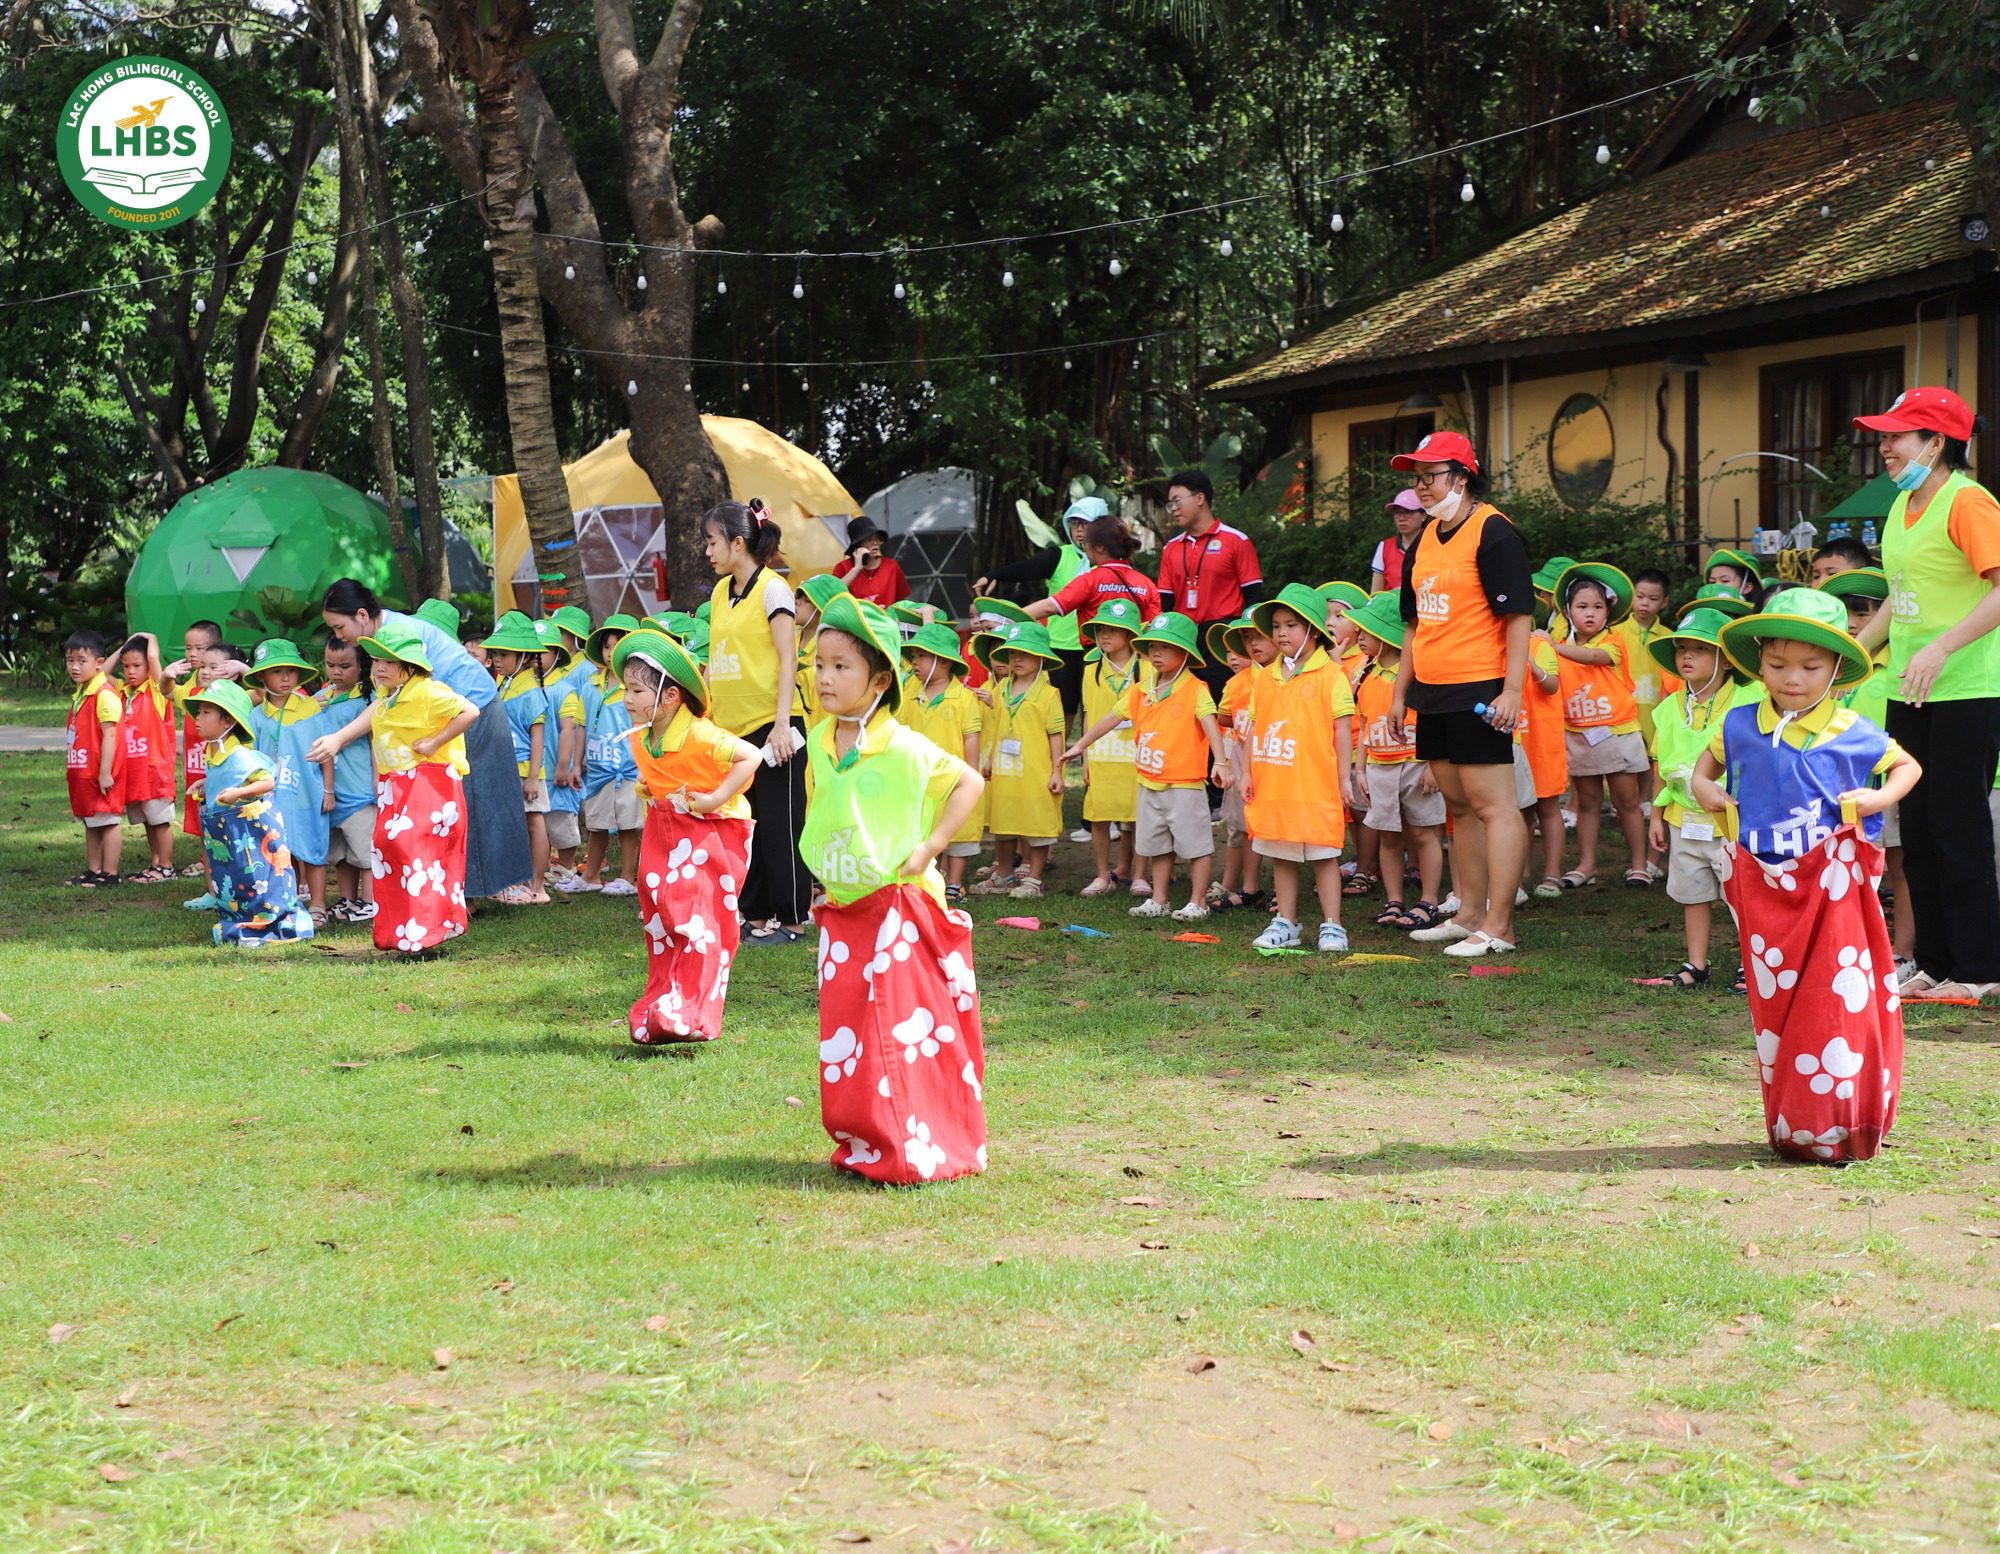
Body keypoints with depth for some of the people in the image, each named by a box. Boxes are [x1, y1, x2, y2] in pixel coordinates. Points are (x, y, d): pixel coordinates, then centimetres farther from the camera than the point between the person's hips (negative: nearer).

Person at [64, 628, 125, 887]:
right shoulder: (79, 695, 14)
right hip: (83, 773, 10)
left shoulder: (105, 695, -16)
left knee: (108, 821, -3)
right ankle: (93, 871, 23)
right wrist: (69, 760, 19)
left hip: (101, 775, -10)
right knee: (91, 824, 15)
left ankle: (110, 874, 1)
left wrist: (105, 772, -22)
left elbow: (109, 735, -20)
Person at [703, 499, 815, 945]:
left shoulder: (772, 589, -9)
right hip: (732, 727, 8)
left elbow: (788, 660, -13)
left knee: (779, 825, -1)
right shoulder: (721, 593, 13)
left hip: (769, 726, -8)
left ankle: (792, 919, 5)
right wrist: (706, 714, 15)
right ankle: (755, 915, 18)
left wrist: (782, 722, -20)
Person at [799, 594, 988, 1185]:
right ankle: (864, 1146, 19)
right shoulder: (819, 744, 5)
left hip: (898, 908, -6)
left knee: (906, 1031, -4)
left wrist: (930, 846, -15)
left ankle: (921, 1150, 5)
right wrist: (822, 868, 10)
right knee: (844, 1037, 8)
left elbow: (969, 782, -10)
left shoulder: (903, 749, -14)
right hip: (841, 910, 6)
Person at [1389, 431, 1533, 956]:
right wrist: (1401, 691, 20)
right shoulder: (1426, 539, 15)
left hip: (1479, 694, -9)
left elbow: (1518, 616, -14)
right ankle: (1470, 913, 23)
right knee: (1458, 805, 14)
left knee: (1492, 804, -7)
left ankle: (1498, 926, -6)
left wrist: (1512, 690, -20)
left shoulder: (1493, 533, -10)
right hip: (1434, 695, 9)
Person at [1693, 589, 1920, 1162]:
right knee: (1774, 1003, 5)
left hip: (1831, 884, -2)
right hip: (1764, 885, 2)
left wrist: (1882, 797, -6)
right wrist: (1702, 786, 4)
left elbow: (1908, 765, 13)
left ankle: (1837, 1127, 1)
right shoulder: (1741, 724, 4)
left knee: (1838, 1002, -8)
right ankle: (1789, 1128, 15)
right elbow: (1709, 757, 25)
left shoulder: (1850, 732, -2)